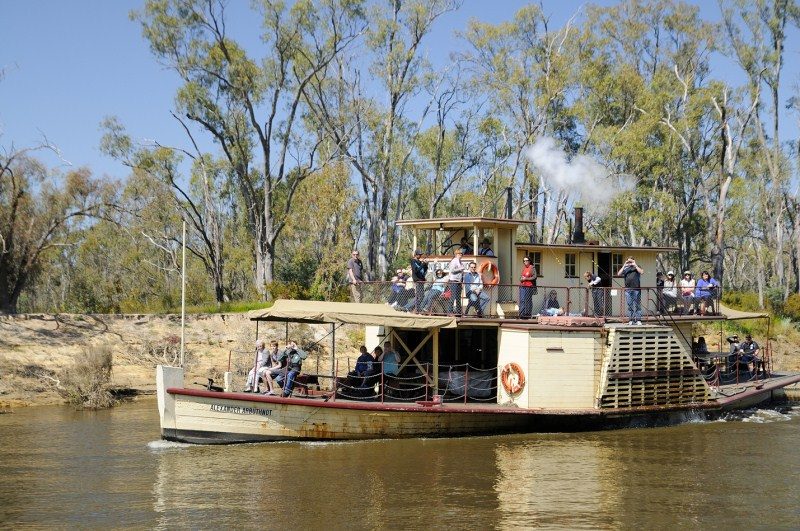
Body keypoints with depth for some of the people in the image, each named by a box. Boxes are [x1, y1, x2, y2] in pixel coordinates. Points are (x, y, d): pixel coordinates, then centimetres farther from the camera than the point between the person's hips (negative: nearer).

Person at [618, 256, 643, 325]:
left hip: (636, 289, -3)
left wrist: (635, 265, -6)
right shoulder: (626, 269, 17)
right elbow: (619, 274, 3)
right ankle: (631, 320, 6)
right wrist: (624, 266, 0)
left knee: (637, 305, -3)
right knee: (629, 305, 3)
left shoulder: (637, 267, 11)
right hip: (628, 289, 3)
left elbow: (641, 272, -8)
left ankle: (638, 320, -3)